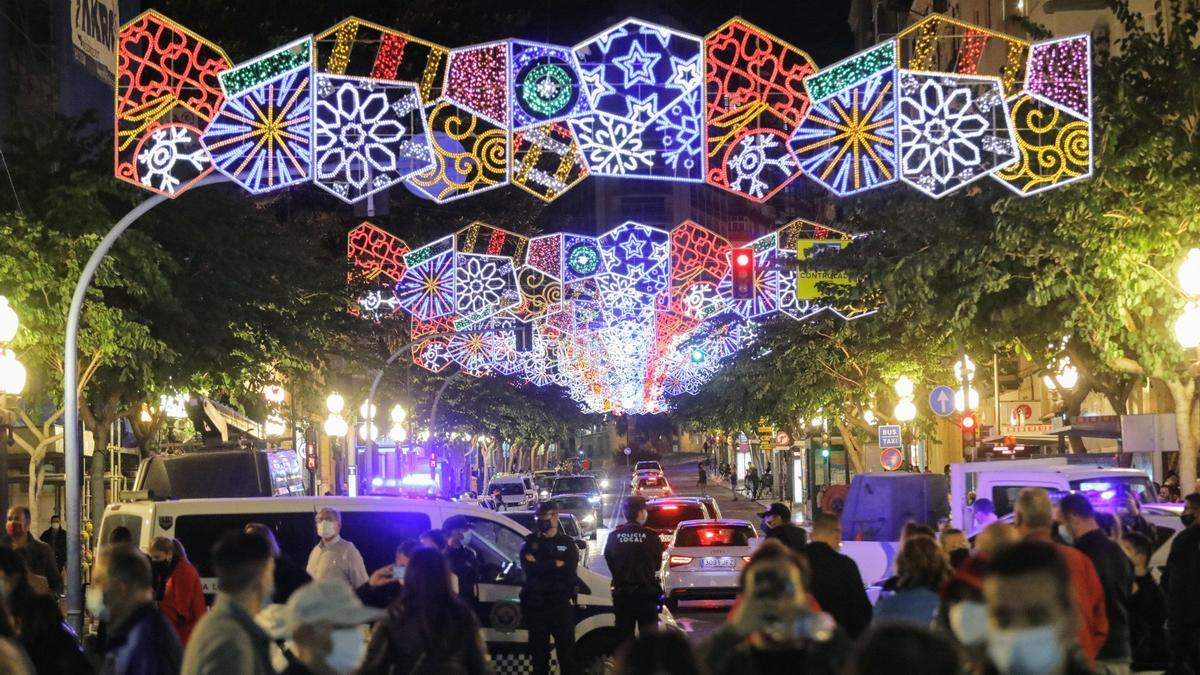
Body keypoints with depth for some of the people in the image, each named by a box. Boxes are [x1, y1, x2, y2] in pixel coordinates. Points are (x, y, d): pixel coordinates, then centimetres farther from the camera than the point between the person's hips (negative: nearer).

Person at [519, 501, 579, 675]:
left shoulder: (567, 543, 8)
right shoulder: (530, 542, 9)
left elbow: (569, 571, -8)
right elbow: (529, 568, -9)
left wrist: (540, 566, -9)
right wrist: (555, 565, -10)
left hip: (561, 604, -1)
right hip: (536, 604, 1)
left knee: (566, 651, 0)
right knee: (539, 651, 6)